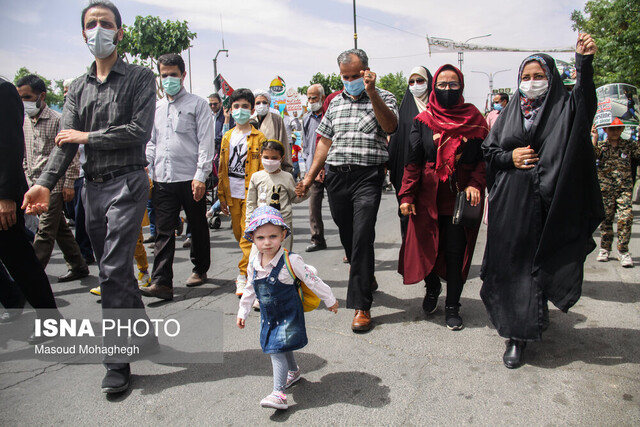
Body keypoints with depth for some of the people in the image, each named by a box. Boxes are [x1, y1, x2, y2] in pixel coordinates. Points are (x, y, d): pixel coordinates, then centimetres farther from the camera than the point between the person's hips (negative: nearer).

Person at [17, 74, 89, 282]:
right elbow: (24, 154, 19)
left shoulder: (57, 120, -8)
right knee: (60, 228, 13)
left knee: (45, 231, -6)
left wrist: (69, 183, -12)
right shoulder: (24, 122, 12)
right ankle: (78, 266, 23)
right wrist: (27, 180, 14)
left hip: (54, 184, -7)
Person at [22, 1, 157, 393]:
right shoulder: (79, 88, 15)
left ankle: (118, 361, 0)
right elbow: (66, 140, 4)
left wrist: (88, 136, -6)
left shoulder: (140, 78, 0)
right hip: (92, 187, 6)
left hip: (127, 183, -6)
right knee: (115, 268, 13)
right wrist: (46, 183, -11)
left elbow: (139, 132, -12)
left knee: (114, 270, -11)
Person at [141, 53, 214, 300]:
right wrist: (148, 173, 8)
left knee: (198, 227, 10)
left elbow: (206, 142, -5)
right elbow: (151, 143, 19)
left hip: (190, 179, -4)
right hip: (162, 180, 4)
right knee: (163, 231, -1)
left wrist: (201, 175, -13)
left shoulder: (197, 104, 1)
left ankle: (200, 269, 29)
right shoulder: (156, 108, 16)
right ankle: (162, 282, -1)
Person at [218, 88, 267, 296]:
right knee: (238, 234, 11)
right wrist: (222, 196, 11)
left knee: (248, 236, -7)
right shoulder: (227, 138, 13)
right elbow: (222, 169, 14)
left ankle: (243, 275, 1)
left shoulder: (258, 137, -2)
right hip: (233, 195, 5)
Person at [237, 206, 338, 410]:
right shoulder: (254, 264, -5)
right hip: (268, 315, 7)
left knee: (277, 350, -12)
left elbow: (312, 281, -13)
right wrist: (242, 312, 17)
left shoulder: (291, 261, -23)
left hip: (288, 315, -6)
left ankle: (278, 394, -5)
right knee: (282, 348, 23)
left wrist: (330, 300, -4)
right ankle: (293, 372, 49)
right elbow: (250, 290, 11)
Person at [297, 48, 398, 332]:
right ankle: (366, 276, 38)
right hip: (336, 177, 5)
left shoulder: (383, 98, 4)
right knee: (346, 235, 12)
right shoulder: (335, 103, 17)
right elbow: (325, 142, 19)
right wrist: (309, 177, 16)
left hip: (368, 177, -5)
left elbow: (390, 126, -17)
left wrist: (371, 92, -25)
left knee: (362, 237, -11)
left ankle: (361, 305, -2)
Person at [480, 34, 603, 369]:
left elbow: (585, 100, -19)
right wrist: (509, 157, -5)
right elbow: (487, 150, 14)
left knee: (532, 267, 1)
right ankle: (516, 331, 20)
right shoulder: (510, 112, 13)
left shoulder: (564, 109, 4)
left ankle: (519, 336, 15)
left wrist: (584, 62, -32)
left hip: (543, 204, -2)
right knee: (507, 264, 3)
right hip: (507, 205, 3)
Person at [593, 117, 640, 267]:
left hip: (625, 188, 0)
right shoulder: (600, 145, 7)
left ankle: (623, 250, -5)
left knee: (626, 217, -13)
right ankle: (604, 248, 20)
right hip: (605, 188, 0)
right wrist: (594, 139, -14)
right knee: (606, 218, 6)